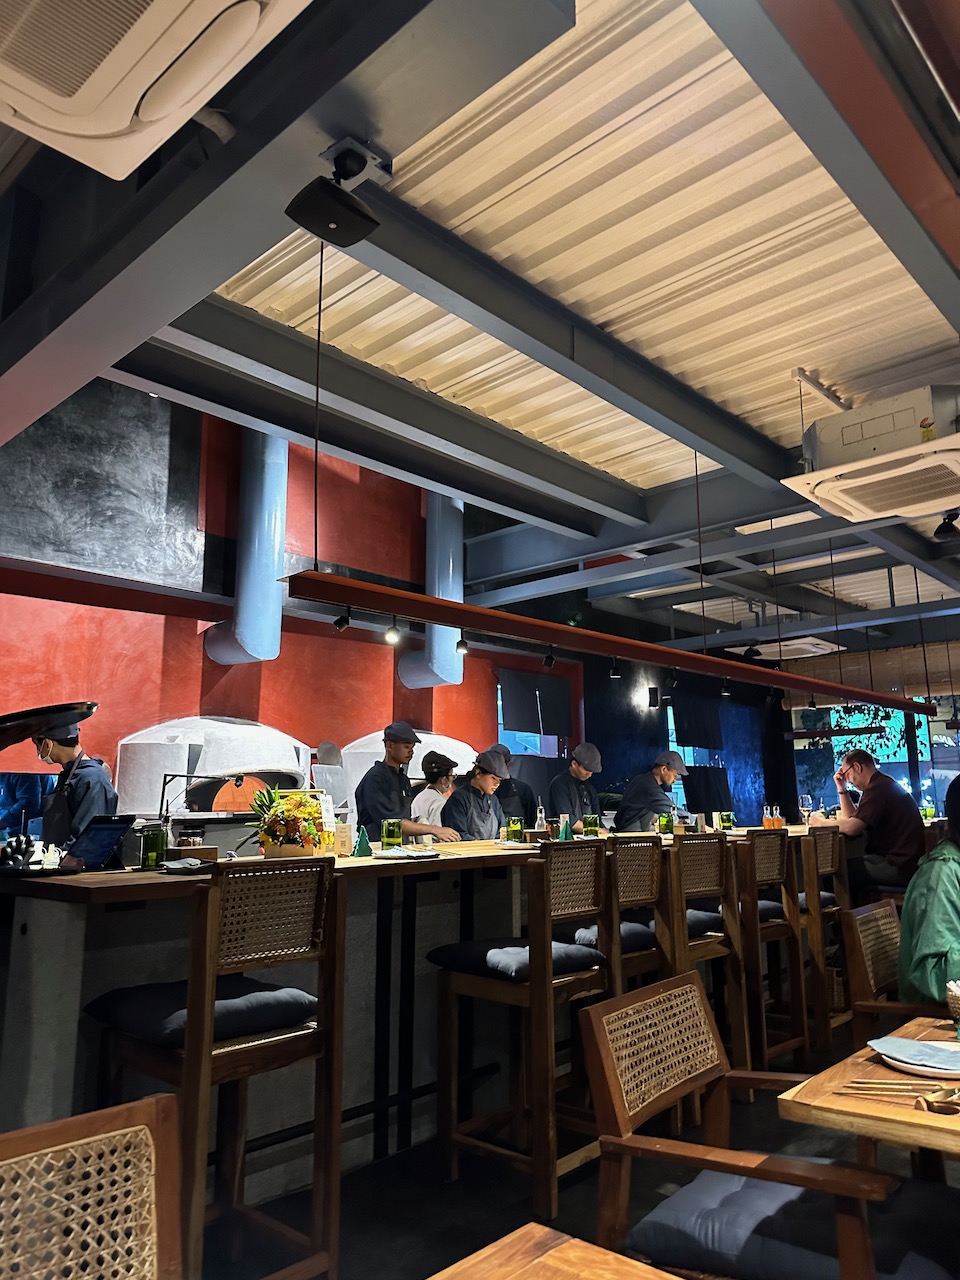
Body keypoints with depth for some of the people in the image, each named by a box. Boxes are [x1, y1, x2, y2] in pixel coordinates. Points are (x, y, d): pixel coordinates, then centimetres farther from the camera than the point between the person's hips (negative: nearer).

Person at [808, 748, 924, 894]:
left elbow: (851, 827, -24)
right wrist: (842, 789, 17)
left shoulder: (878, 787, -16)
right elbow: (852, 819, 22)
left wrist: (821, 822, -7)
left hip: (899, 866, -11)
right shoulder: (883, 784, 18)